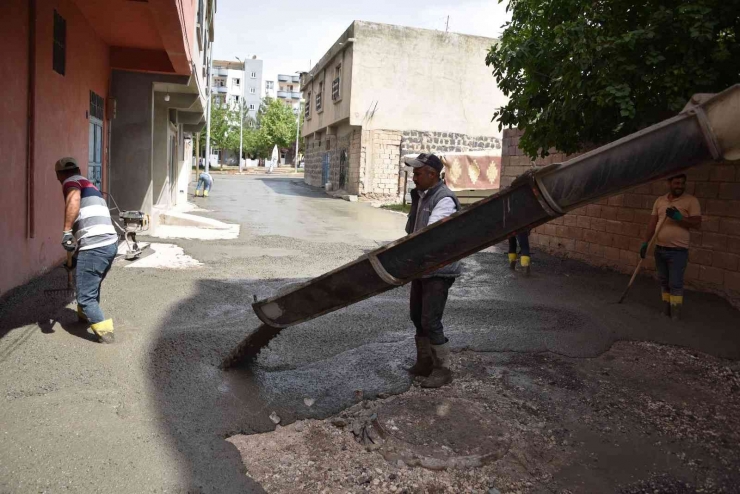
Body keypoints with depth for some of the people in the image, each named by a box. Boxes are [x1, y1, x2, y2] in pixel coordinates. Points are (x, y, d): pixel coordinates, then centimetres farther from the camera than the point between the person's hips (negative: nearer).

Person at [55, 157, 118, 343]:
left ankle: (105, 332, 1)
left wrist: (66, 231, -26)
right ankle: (85, 314, 50)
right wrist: (75, 257, 41)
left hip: (94, 247, -9)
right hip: (110, 243, 9)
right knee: (92, 286, 31)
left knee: (85, 296, 0)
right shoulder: (89, 185, 31)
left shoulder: (71, 181, 4)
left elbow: (74, 199, -24)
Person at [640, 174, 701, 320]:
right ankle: (666, 310, 23)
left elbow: (697, 223, -8)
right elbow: (652, 223, 9)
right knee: (664, 282, 13)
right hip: (660, 249, 5)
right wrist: (645, 242, 3)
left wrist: (679, 217, -21)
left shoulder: (691, 201, -4)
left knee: (676, 284, -4)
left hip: (678, 250, -5)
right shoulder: (660, 200, 9)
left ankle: (675, 314, 4)